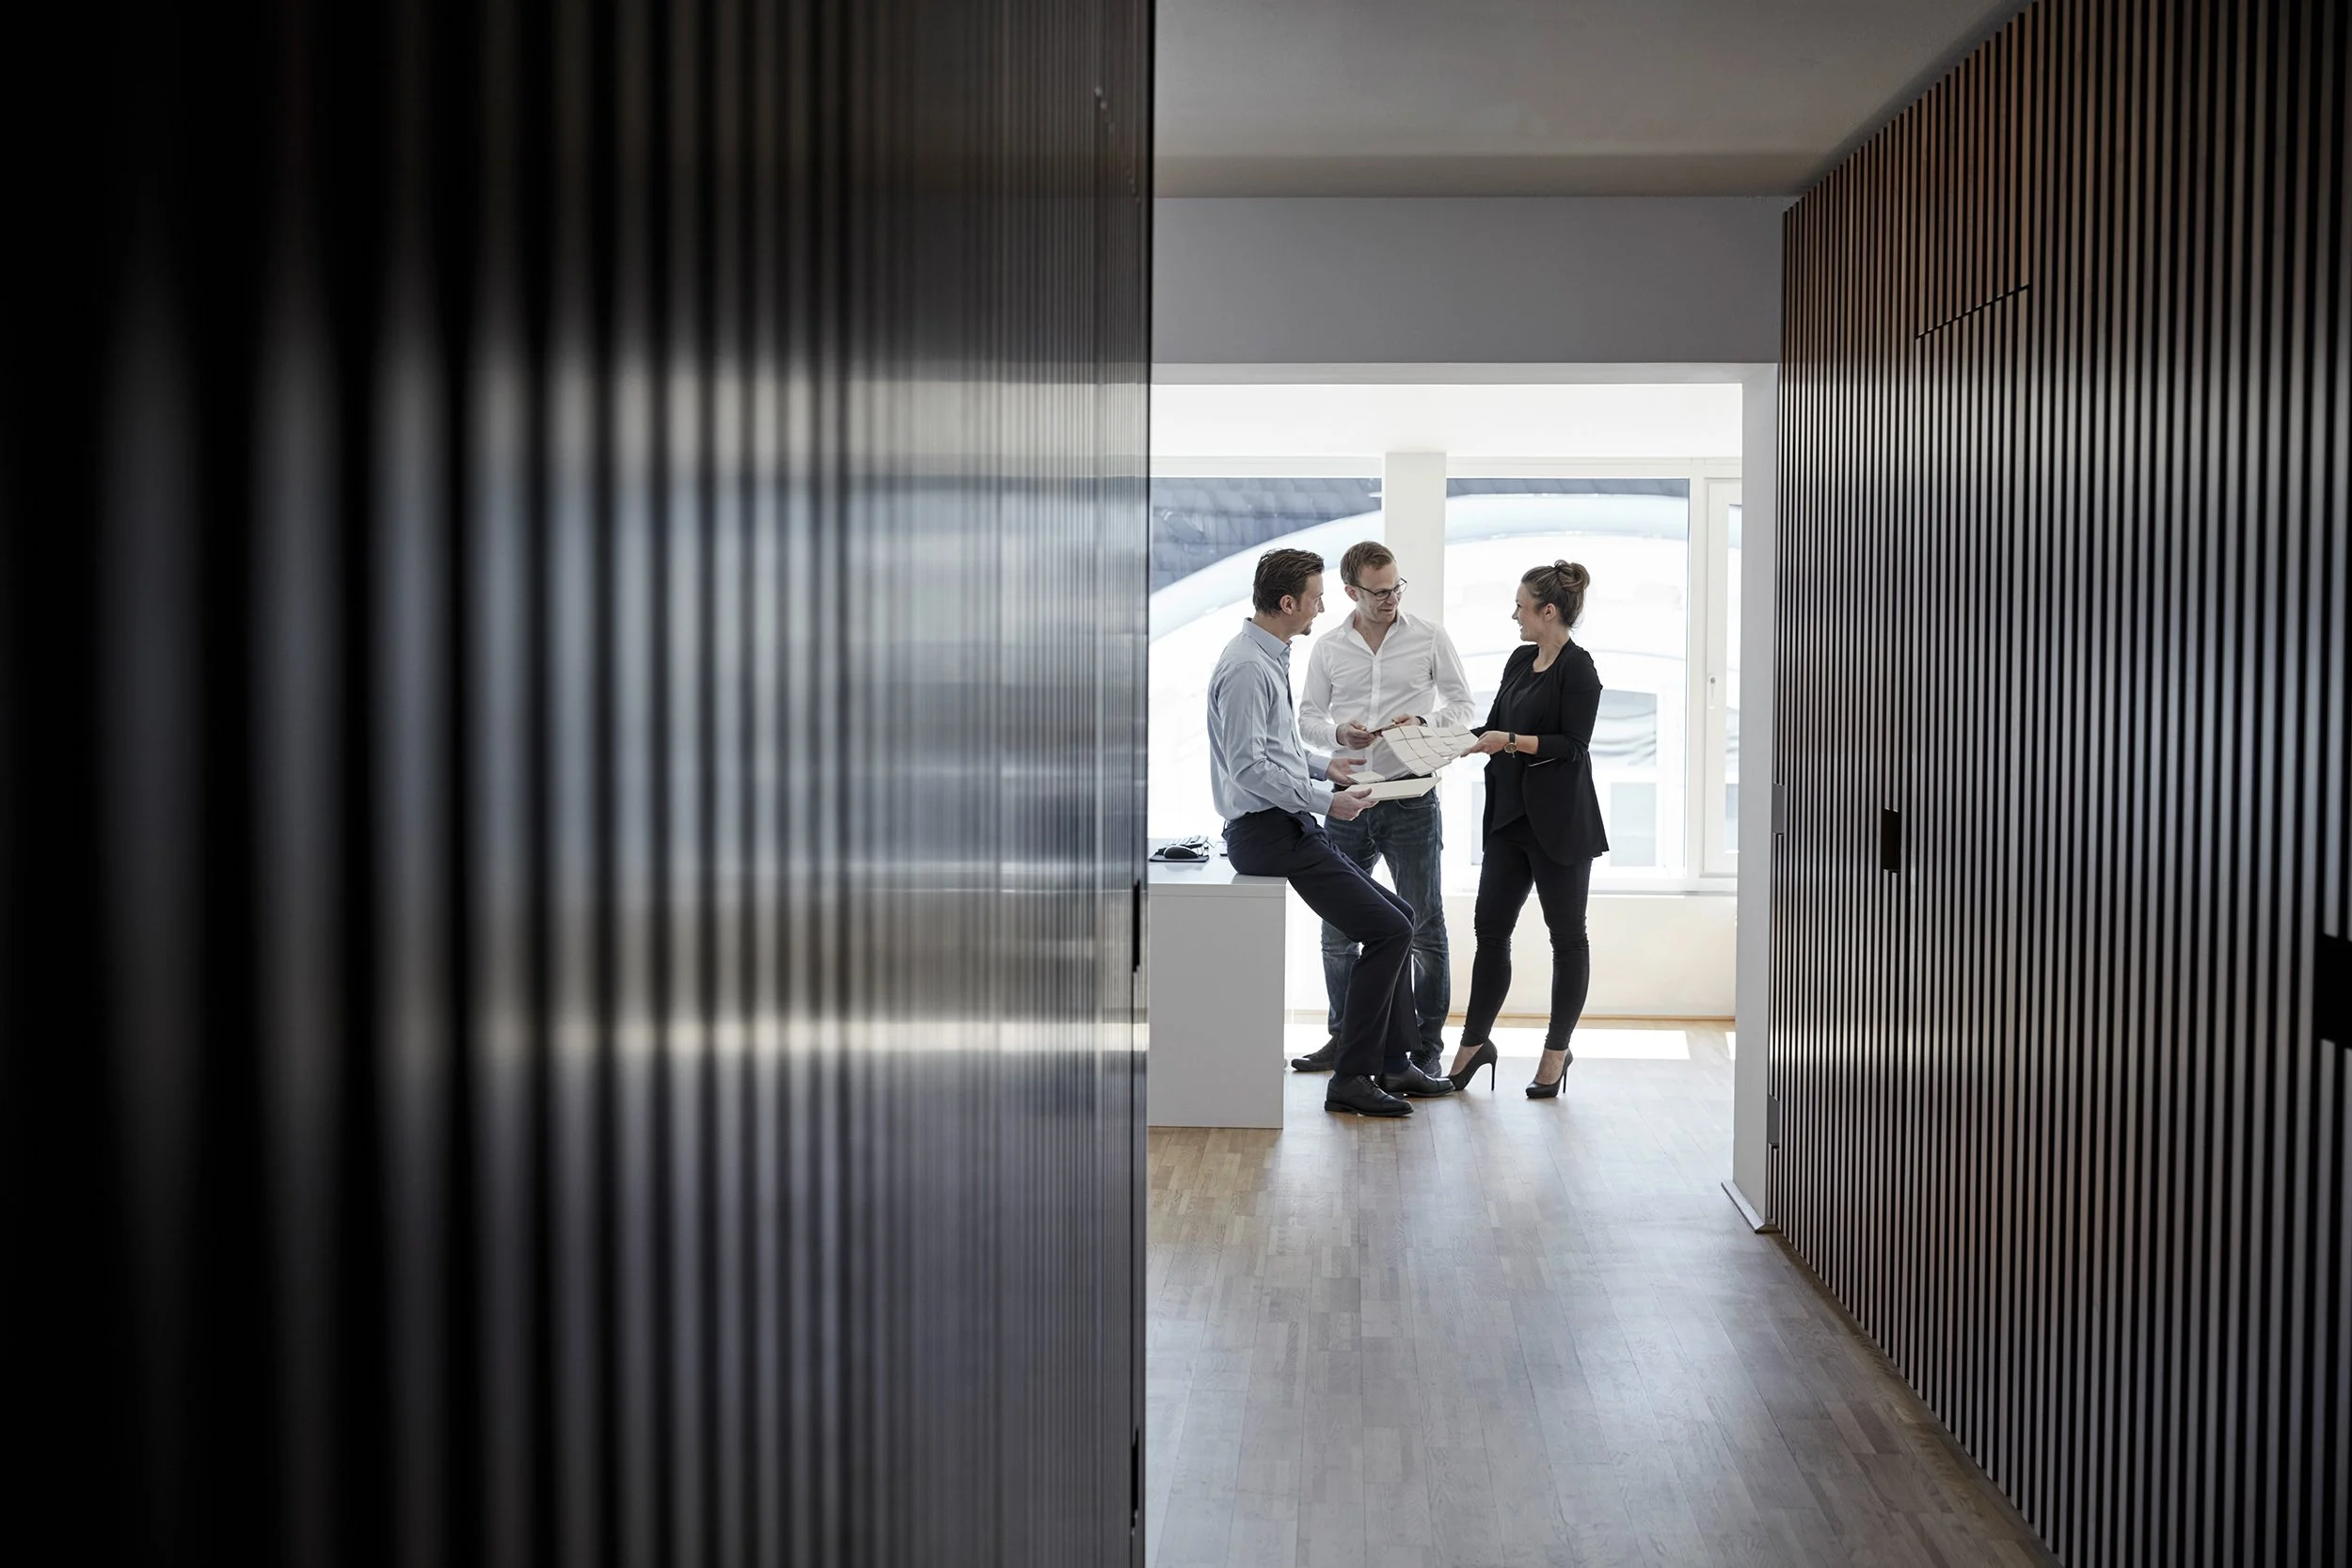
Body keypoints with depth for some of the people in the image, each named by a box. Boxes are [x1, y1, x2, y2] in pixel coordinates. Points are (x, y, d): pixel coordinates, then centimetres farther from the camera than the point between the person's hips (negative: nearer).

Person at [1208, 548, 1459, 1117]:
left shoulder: (1269, 659, 15)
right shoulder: (1246, 667, -18)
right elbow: (1250, 766, -23)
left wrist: (1324, 765, 16)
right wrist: (1326, 801, -19)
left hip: (1289, 827, 11)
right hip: (1268, 831, -11)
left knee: (1399, 917, 14)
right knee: (1389, 930, -12)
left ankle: (1394, 1065, 20)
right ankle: (1352, 1079, -7)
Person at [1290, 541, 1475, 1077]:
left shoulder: (1429, 637, 1)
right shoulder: (1328, 648, 7)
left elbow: (1463, 705, 5)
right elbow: (1307, 717, 11)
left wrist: (1424, 722, -15)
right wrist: (1338, 734, -10)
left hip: (1410, 797, -3)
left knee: (1424, 926, 1)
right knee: (1337, 926, 9)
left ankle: (1427, 1045, 11)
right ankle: (1344, 1038, 22)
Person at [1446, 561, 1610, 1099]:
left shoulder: (1578, 668, -12)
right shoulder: (1521, 661, 13)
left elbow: (1572, 745, -17)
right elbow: (1494, 728, 18)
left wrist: (1512, 742, -24)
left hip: (1559, 822, -8)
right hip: (1511, 814, 8)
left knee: (1567, 934, 5)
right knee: (1491, 927, 7)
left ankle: (1557, 1051, 13)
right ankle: (1474, 1043, 15)